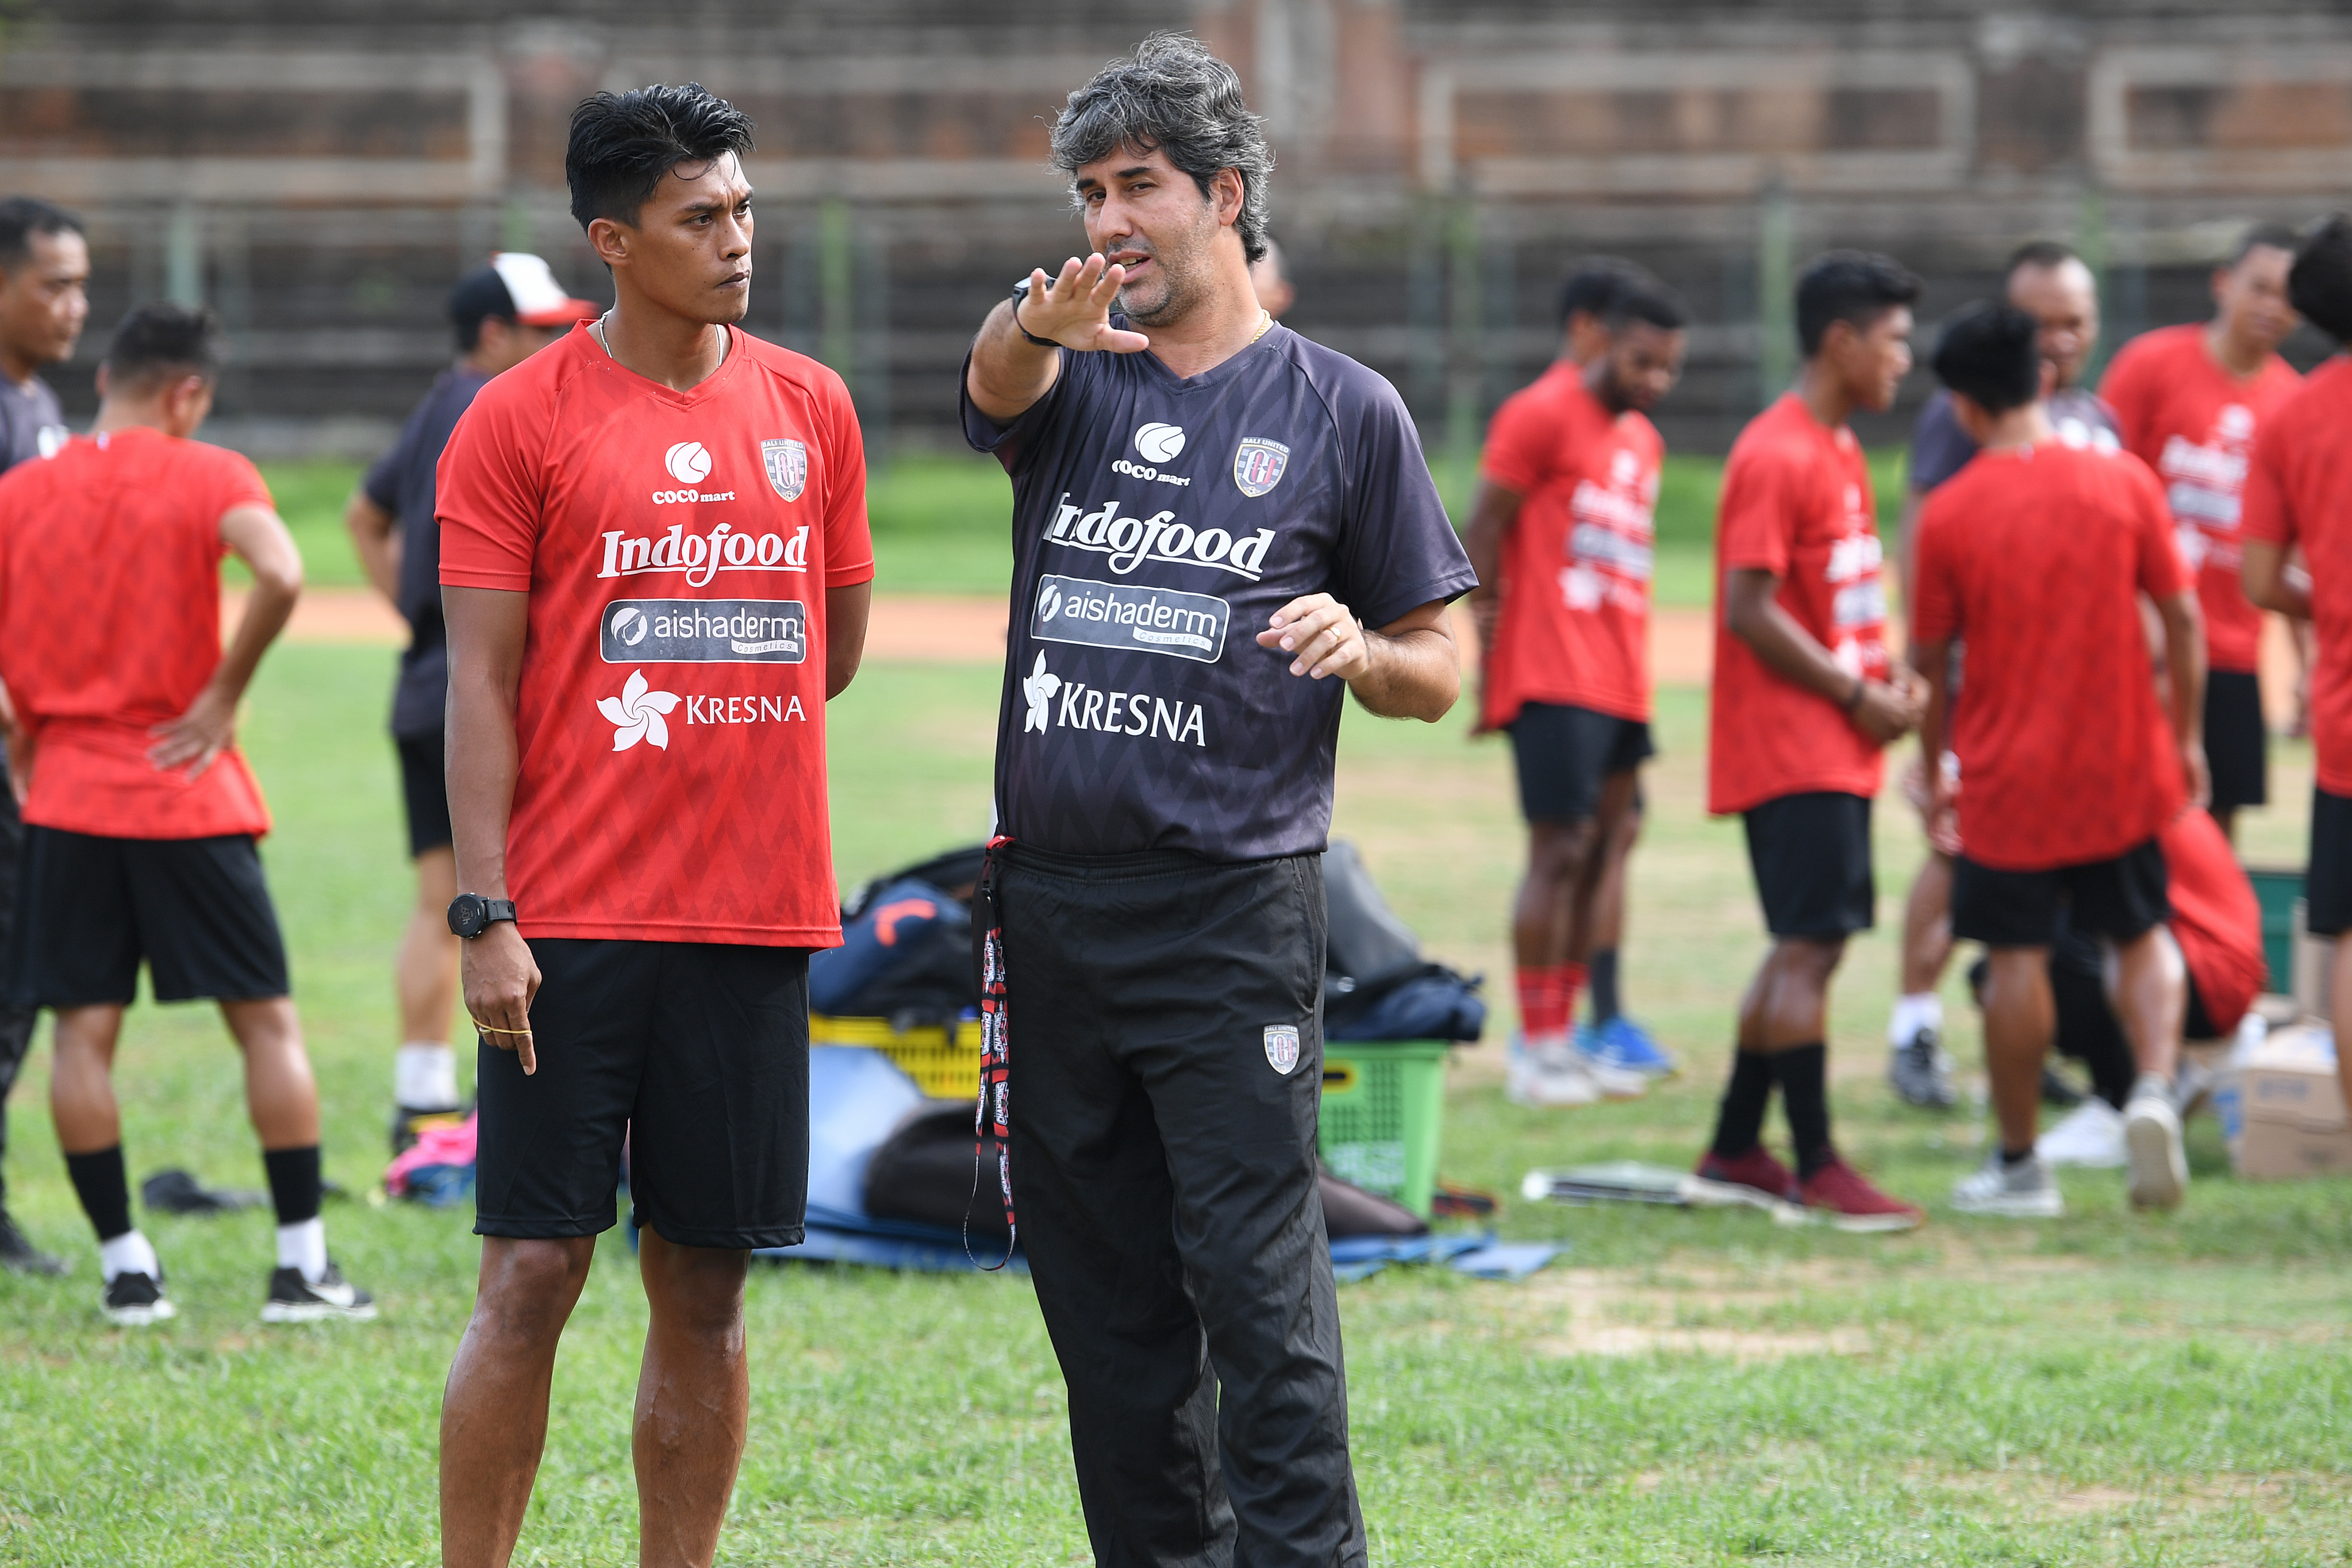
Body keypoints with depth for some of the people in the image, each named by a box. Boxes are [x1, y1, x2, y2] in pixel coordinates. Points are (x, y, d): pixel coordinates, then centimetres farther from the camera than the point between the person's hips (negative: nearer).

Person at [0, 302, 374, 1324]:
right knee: (267, 1022, 6)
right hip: (187, 791, -2)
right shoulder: (208, 478, -5)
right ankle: (303, 1266, 5)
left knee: (84, 1030, 5)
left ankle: (125, 1268, 3)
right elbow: (279, 576, -23)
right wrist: (223, 695, -11)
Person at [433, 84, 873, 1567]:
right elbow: (482, 679, -5)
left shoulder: (811, 407, 9)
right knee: (533, 1276, -5)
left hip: (756, 917, 3)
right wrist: (485, 915, -11)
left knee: (706, 1282, 6)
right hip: (573, 921, -3)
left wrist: (691, 726, 10)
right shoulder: (519, 420, -2)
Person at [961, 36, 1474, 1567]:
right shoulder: (1072, 374, 9)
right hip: (1052, 906, 4)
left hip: (1235, 911, -4)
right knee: (1103, 1299, 9)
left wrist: (1358, 650, -17)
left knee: (1259, 1295, -10)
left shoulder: (1343, 411, 3)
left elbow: (1437, 677, 7)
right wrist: (1041, 324, -41)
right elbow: (997, 387, -17)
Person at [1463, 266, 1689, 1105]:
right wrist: (1489, 643, -12)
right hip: (1554, 679, -8)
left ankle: (1563, 1038, 11)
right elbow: (1484, 530, -7)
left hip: (1620, 681, 8)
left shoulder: (1642, 439, 19)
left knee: (1597, 854, 7)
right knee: (1560, 850, -10)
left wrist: (1634, 672, 16)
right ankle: (1536, 1051, -8)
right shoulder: (1543, 415, -5)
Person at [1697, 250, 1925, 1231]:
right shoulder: (1776, 458, -15)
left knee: (1809, 946, 13)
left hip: (1839, 747, 10)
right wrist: (1858, 696, -15)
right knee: (1810, 946, -10)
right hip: (1793, 748, -10)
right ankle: (1817, 1169, -7)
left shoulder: (1838, 450, 16)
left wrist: (1884, 678, 7)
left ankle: (1735, 1149, 21)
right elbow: (1751, 611, -20)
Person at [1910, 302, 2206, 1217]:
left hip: (2007, 773, -2)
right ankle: (2155, 1088, -9)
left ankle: (2019, 1166, 12)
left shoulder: (1949, 513, -9)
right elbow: (2181, 616, 0)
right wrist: (2186, 738, 11)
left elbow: (1932, 660, -2)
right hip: (2122, 766, 2)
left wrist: (1934, 767, 12)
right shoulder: (2124, 482, -5)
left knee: (2016, 961, 6)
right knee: (2142, 937, 16)